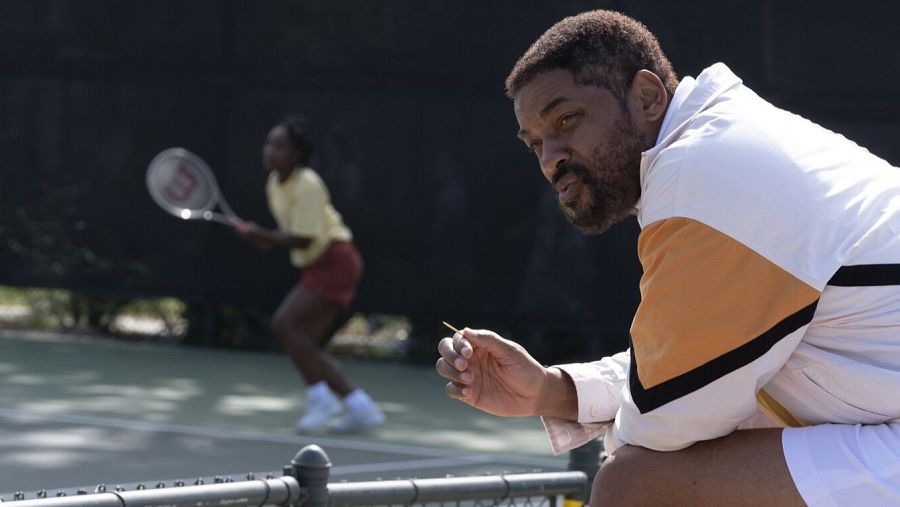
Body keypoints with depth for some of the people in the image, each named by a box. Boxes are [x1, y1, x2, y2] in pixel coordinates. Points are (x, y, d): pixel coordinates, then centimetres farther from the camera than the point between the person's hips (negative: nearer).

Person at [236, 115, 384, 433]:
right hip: (318, 266, 10)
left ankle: (320, 397, -14)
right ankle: (361, 409, 5)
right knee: (305, 345, 3)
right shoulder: (275, 184, 10)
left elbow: (305, 239, -22)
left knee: (284, 324, -20)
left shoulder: (307, 185, -17)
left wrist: (262, 236, -25)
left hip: (335, 261, -10)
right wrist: (269, 242, 2)